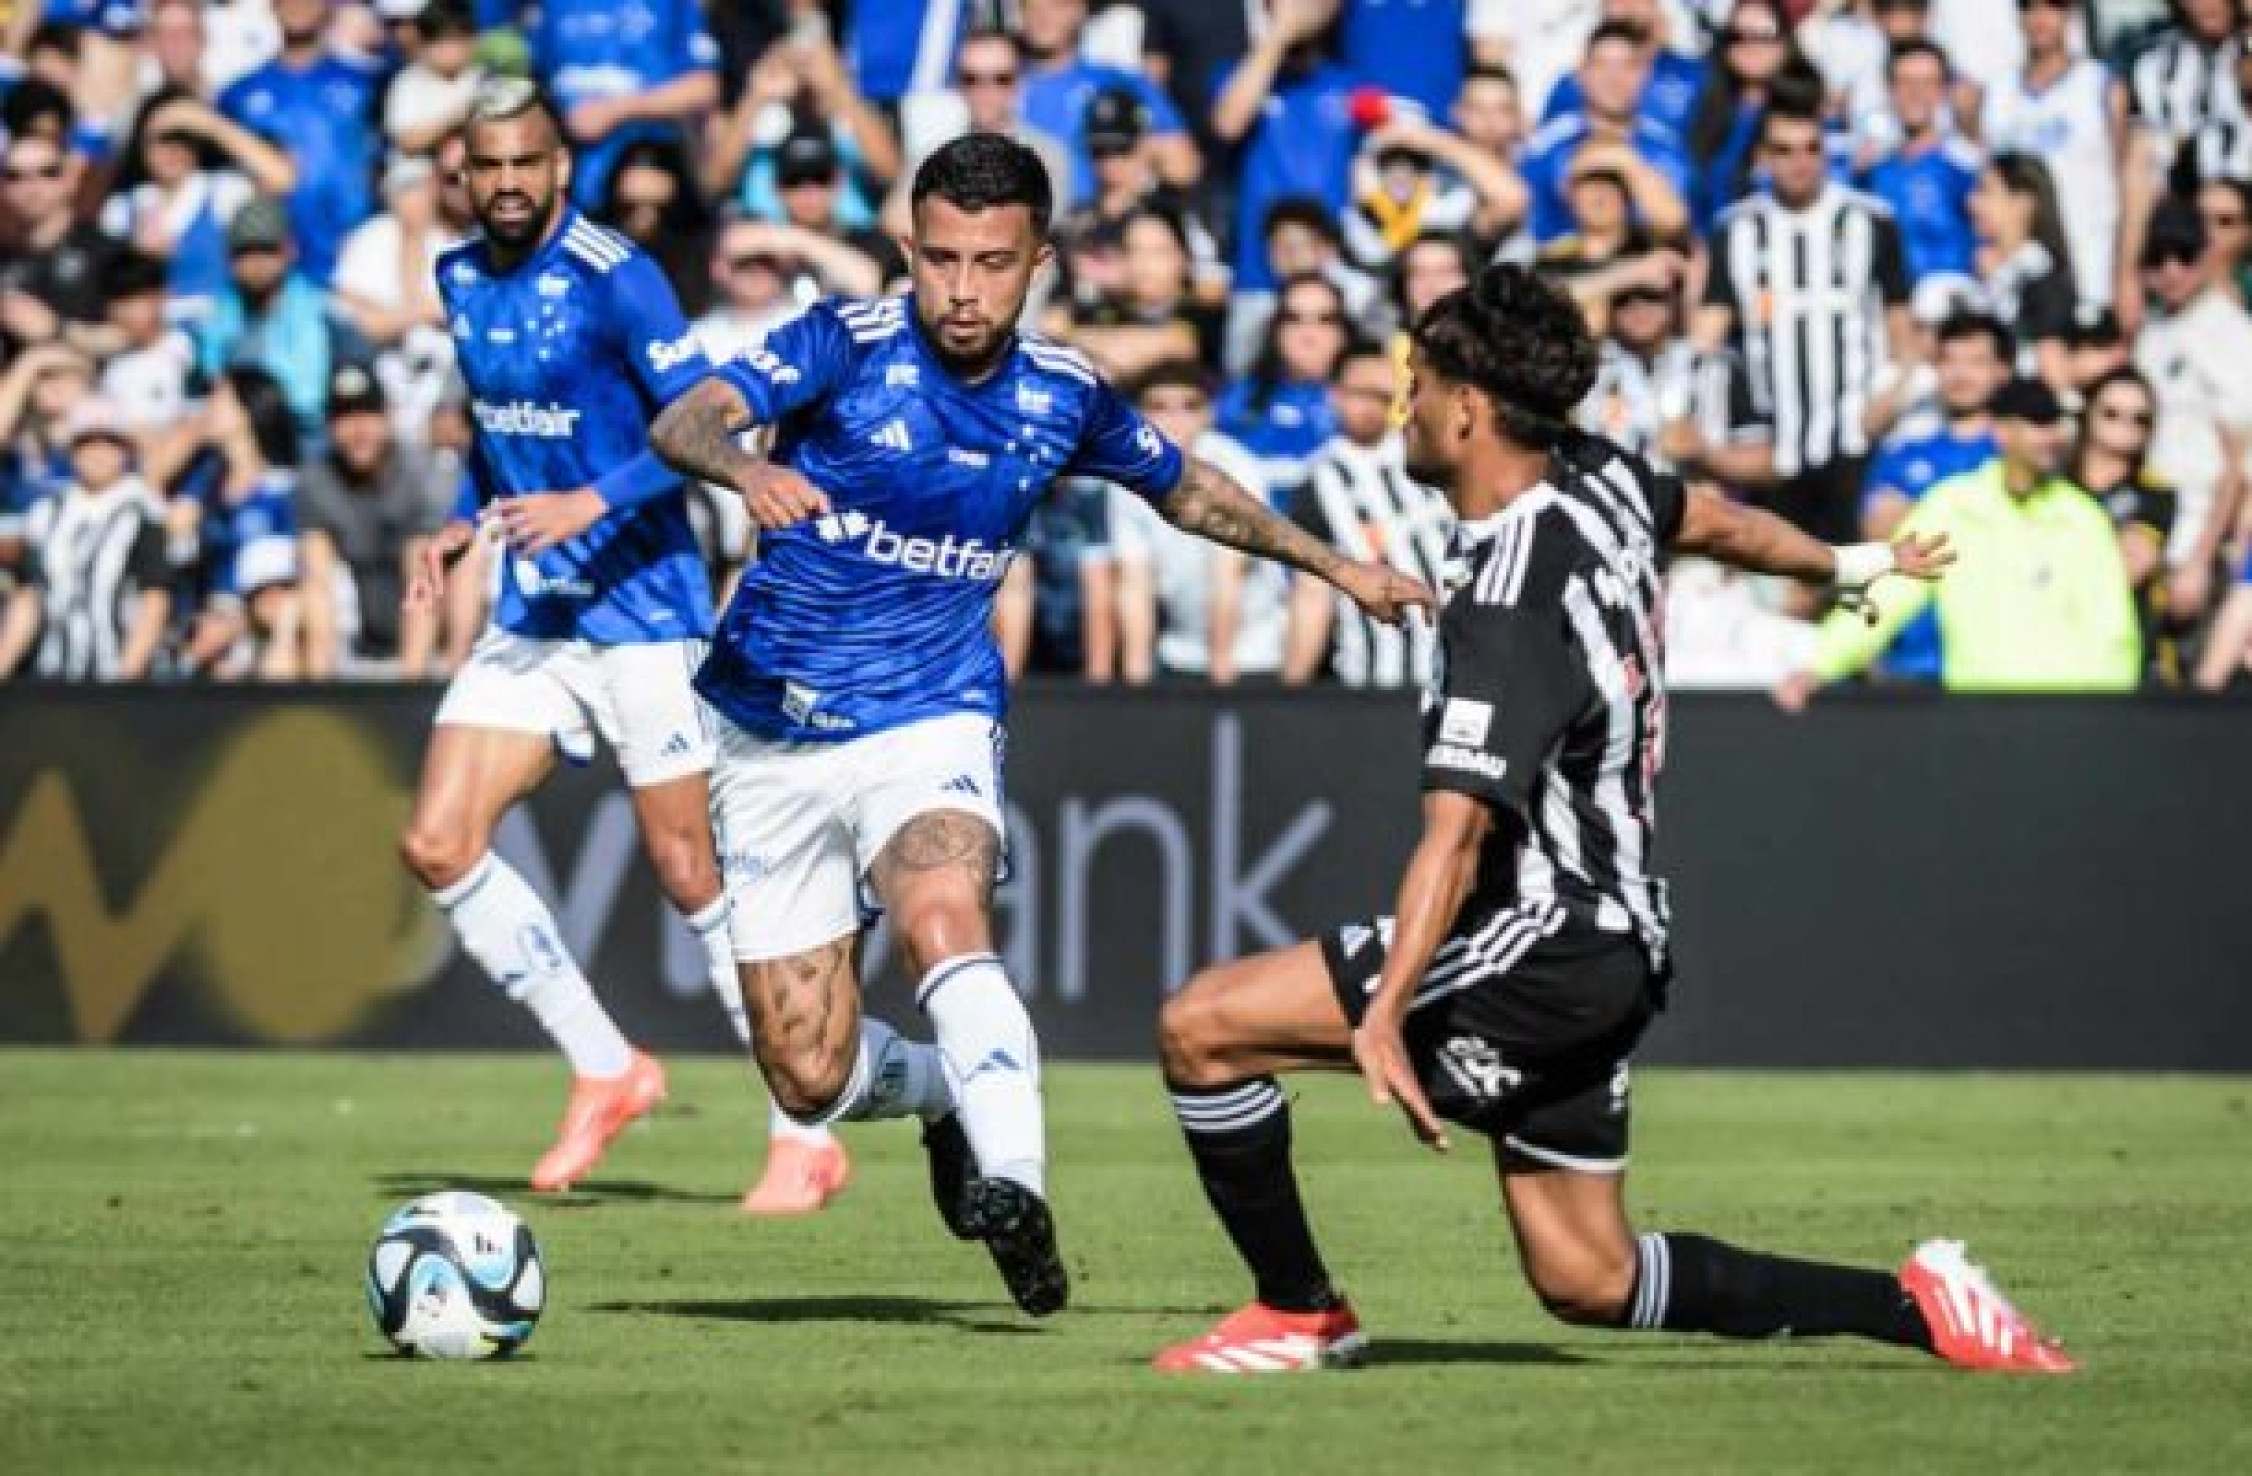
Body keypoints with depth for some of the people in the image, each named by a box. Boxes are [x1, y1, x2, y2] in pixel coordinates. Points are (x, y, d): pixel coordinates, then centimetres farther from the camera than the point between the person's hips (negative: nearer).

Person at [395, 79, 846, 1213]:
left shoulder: (612, 278, -13)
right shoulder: (463, 280, 9)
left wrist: (591, 504, -27)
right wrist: (462, 523, 10)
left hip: (641, 611, -7)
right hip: (532, 615, 7)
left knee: (693, 876, -5)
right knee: (437, 846, -4)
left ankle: (807, 1140, 5)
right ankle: (604, 1071, 11)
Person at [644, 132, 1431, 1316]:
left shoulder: (1064, 399, -1)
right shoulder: (848, 347, -13)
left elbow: (1187, 491, 21)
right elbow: (682, 422, -29)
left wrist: (1333, 565, 25)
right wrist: (745, 466, -51)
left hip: (928, 724, 0)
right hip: (770, 739, 0)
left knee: (943, 917, -35)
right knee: (811, 1079, -1)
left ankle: (1014, 1184, -45)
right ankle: (950, 1090, 33)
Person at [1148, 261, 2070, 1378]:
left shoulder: (1511, 603, -22)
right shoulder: (1599, 482, 3)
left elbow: (1457, 831, -33)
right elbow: (1709, 519, 27)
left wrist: (1383, 1015, -42)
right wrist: (1849, 564, 48)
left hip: (1539, 942, -10)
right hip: (1611, 940, 10)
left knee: (1201, 1025, -10)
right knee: (1588, 1280, 16)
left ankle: (1300, 1314, 0)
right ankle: (1914, 1305, 11)